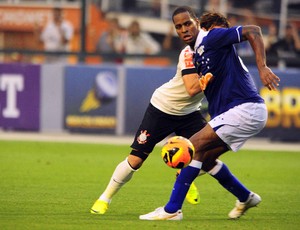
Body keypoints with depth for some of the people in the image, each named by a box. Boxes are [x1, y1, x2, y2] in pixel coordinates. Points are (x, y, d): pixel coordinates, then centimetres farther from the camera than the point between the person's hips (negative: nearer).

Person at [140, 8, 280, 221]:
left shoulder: (213, 38, -8)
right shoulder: (197, 53, 18)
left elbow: (253, 31, -15)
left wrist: (263, 68, -24)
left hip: (245, 109, -10)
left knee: (195, 148, -13)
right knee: (205, 158, 17)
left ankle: (172, 210, -13)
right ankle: (246, 198, 31)